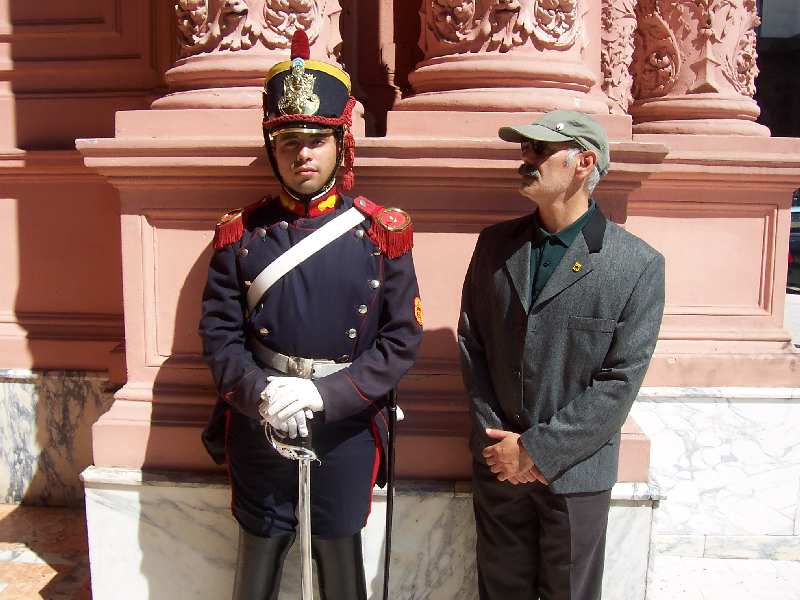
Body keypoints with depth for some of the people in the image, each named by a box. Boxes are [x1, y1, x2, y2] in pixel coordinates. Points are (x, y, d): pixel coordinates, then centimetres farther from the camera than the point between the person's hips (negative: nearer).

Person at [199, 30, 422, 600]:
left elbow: (402, 338, -8)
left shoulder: (382, 232, -6)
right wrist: (260, 392, -18)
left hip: (347, 431, -1)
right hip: (258, 431, 1)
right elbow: (219, 333, -1)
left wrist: (323, 395, -17)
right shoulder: (241, 233, -1)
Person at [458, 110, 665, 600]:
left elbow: (620, 381, -13)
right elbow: (471, 344, 3)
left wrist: (537, 452, -15)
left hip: (576, 471, -3)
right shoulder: (495, 244, 1)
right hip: (497, 466, 3)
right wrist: (497, 438, -6)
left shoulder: (640, 265, -12)